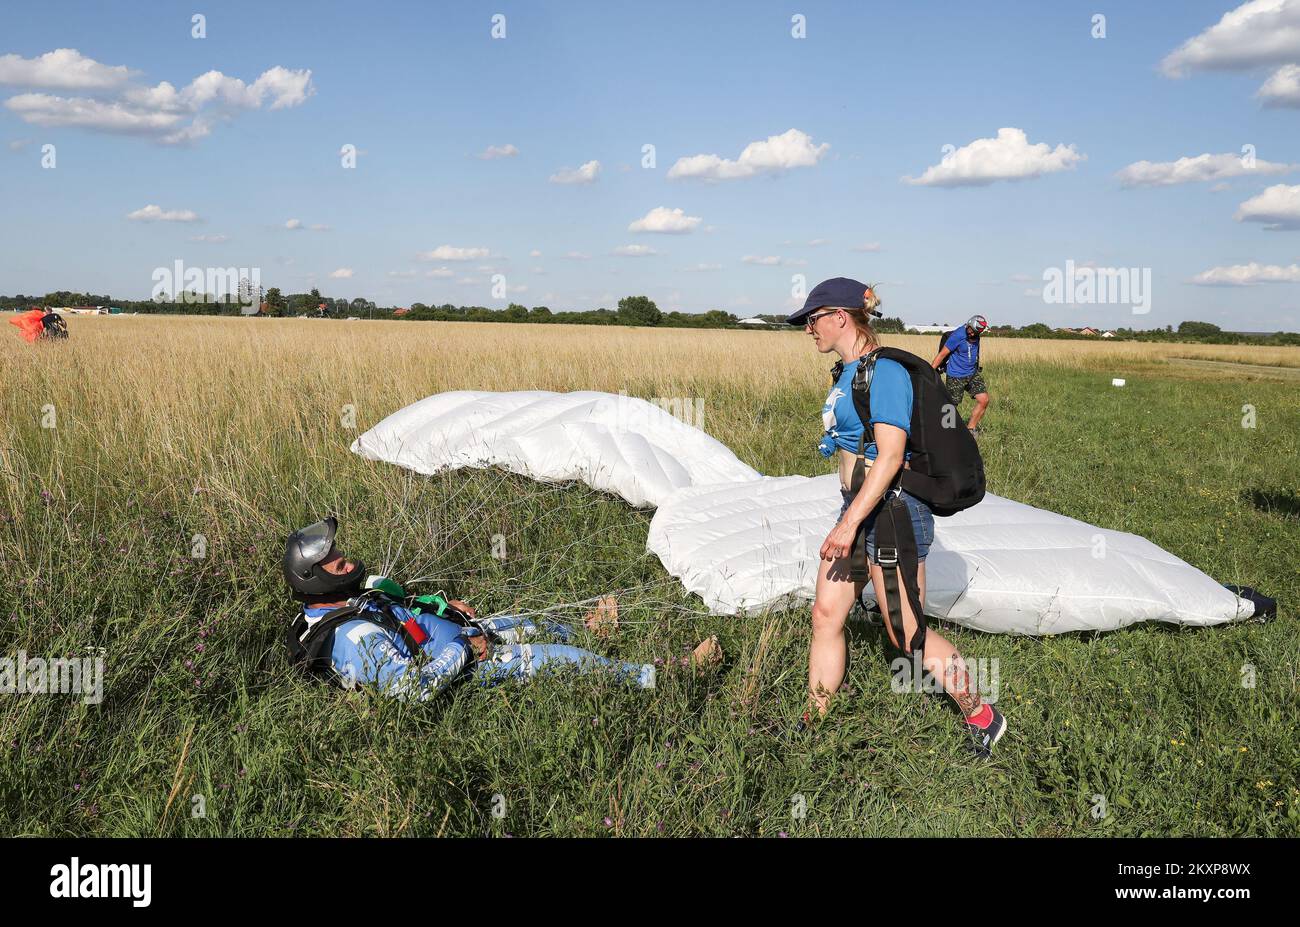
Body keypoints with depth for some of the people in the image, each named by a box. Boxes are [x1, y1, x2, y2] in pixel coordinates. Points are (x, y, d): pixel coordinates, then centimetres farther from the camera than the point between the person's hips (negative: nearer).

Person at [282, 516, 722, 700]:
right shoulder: (352, 638, -32)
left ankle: (586, 630, 58)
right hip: (458, 665, -9)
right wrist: (465, 650, -24)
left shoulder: (350, 598, -1)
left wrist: (442, 605, 6)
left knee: (540, 626, 24)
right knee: (564, 658, -8)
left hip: (455, 631, 9)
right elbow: (410, 687, -36)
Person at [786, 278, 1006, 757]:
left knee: (908, 635, 1)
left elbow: (890, 455, -25)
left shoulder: (883, 371, -18)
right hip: (858, 507, 9)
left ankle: (983, 718, 22)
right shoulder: (847, 372, 11)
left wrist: (849, 524, -28)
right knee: (826, 614, 9)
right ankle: (814, 726, 21)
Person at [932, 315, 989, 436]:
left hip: (973, 373, 6)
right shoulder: (958, 335, -21)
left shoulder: (976, 335, 0)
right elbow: (942, 354, -18)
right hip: (956, 377, -6)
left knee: (984, 400, -7)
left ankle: (970, 429, 5)